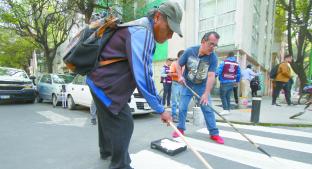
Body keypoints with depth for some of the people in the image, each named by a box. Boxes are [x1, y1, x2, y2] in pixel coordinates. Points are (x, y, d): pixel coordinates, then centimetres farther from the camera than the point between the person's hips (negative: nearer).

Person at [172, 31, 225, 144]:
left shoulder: (213, 57, -17)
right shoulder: (189, 51, -16)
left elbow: (211, 76, -25)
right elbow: (178, 65, -4)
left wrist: (206, 94, -33)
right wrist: (180, 76, -22)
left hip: (202, 86, 0)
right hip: (187, 85, 1)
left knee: (208, 109, -1)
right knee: (182, 107, 1)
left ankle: (214, 133, 11)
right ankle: (180, 129, 19)